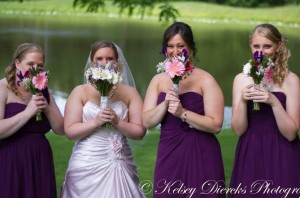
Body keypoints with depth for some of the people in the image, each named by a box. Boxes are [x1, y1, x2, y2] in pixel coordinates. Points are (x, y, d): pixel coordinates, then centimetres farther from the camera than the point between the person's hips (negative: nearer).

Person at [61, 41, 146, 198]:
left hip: (121, 166, 1)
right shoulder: (80, 92, 2)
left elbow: (140, 132, 1)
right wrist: (96, 122, -16)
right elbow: (70, 131, -4)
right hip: (87, 166, -1)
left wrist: (117, 122, -13)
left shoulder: (129, 93, 6)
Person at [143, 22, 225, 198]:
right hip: (168, 156, 4)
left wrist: (183, 113, -19)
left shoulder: (205, 80, -5)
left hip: (200, 157, -4)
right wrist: (165, 103, -13)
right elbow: (147, 122, 2)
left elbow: (216, 125, -12)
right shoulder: (158, 80, 9)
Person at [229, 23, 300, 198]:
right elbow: (239, 130, 0)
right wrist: (242, 101, -15)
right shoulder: (241, 79, 2)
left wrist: (274, 102, -21)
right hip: (250, 155, 2)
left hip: (281, 157, -2)